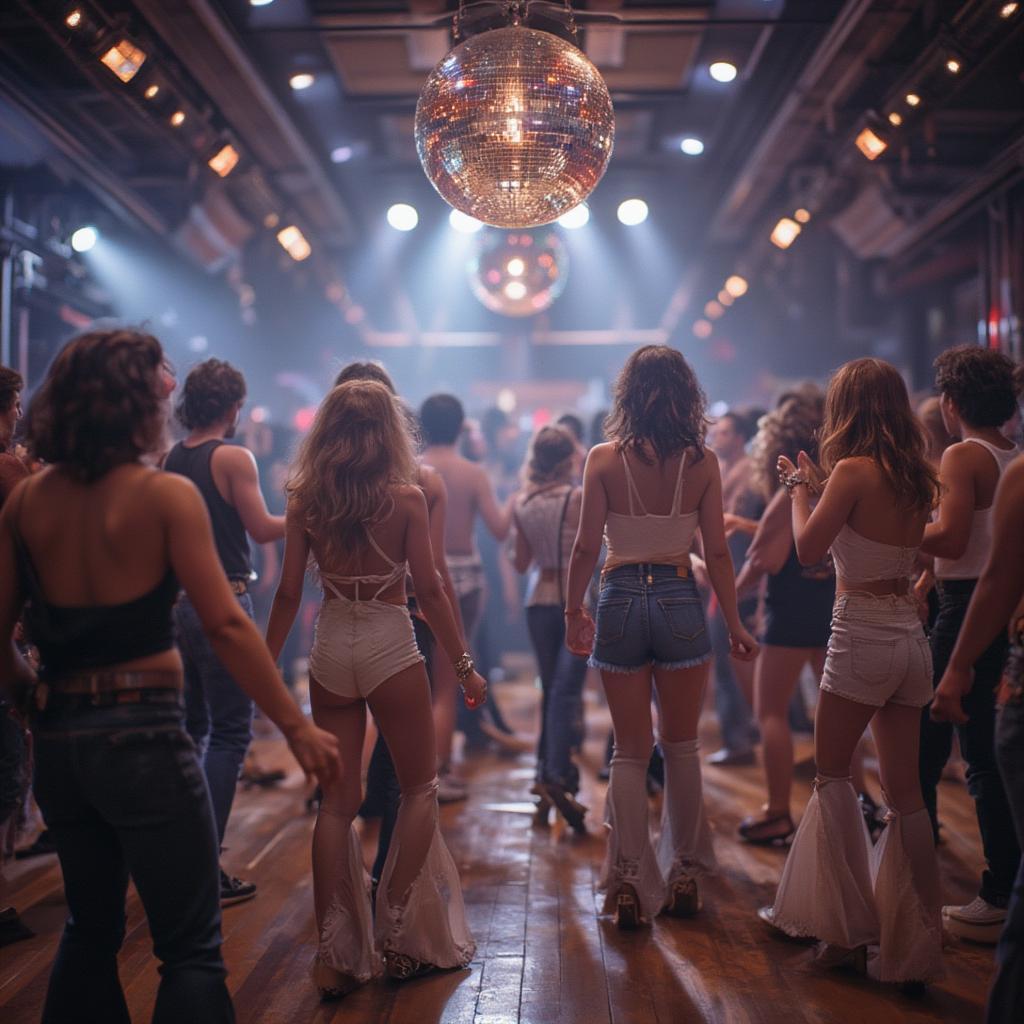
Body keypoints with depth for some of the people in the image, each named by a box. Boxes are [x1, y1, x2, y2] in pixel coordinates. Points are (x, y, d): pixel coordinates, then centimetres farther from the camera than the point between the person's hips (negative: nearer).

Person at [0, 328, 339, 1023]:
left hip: (57, 739, 6)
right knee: (192, 947, 4)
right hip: (142, 736, -6)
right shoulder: (167, 495, -10)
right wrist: (296, 726, -11)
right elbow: (227, 626, -15)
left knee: (90, 929, 23)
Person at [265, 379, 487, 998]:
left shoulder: (305, 500, -1)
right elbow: (430, 590, -8)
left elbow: (289, 594, 0)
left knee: (338, 801, 11)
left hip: (331, 652, 3)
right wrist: (464, 666, 0)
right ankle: (401, 933, 10)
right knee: (420, 790, 14)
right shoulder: (406, 497, -8)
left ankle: (337, 953, 11)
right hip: (392, 648, -3)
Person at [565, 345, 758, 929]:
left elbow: (586, 547, -5)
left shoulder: (604, 459, -4)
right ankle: (684, 875, 20)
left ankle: (630, 882, 8)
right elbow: (717, 551, -2)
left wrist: (574, 610, 8)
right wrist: (735, 623, 7)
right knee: (682, 747, 15)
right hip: (680, 603, 0)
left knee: (631, 750, 10)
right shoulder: (702, 463, -3)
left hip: (621, 604, 0)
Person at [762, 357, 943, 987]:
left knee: (832, 775, 8)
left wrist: (800, 487, 6)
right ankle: (915, 942, 13)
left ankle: (849, 928, 9)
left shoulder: (853, 470, -12)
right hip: (910, 635, 7)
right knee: (905, 792, 9)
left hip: (863, 637, -7)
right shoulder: (915, 478, 9)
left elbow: (808, 550, -9)